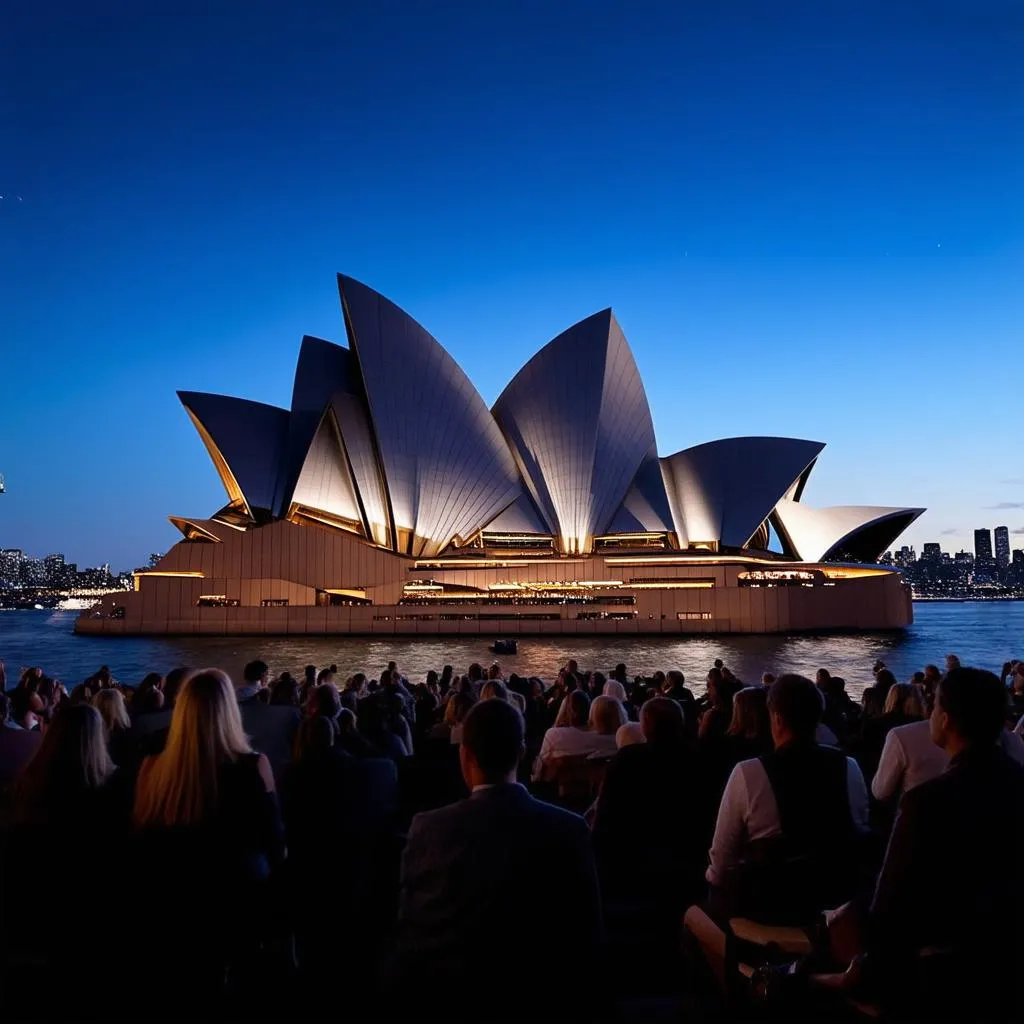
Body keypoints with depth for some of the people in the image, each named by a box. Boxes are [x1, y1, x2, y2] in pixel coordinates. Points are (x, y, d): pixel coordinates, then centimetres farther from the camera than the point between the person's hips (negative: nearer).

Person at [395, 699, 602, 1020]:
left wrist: (414, 998, 10)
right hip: (536, 1003, 0)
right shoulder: (569, 829, -16)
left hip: (446, 1001, 0)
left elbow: (412, 933, -6)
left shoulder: (430, 828, -16)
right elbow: (585, 935, -8)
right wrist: (575, 1006, 8)